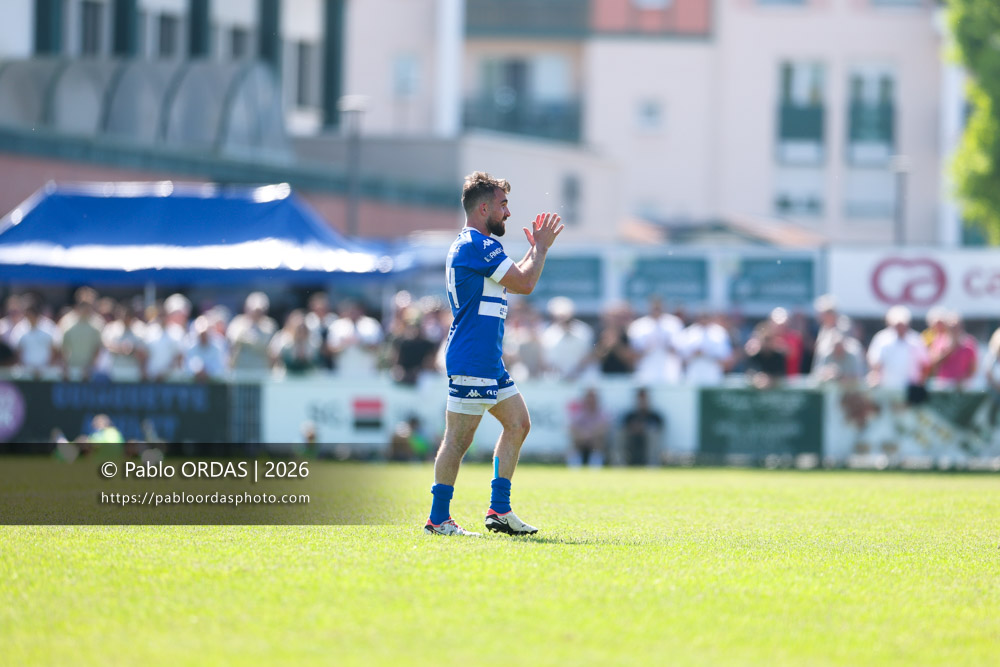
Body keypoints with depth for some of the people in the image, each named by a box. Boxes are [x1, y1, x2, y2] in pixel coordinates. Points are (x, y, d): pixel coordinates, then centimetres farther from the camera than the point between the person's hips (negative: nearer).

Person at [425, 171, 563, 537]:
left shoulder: (470, 245, 20)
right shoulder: (478, 245, -14)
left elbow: (515, 280, 32)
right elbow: (524, 283, -14)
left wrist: (536, 247, 25)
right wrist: (541, 247, 0)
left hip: (491, 362, 11)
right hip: (471, 362, -11)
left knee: (518, 423, 13)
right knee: (459, 438, -8)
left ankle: (499, 509, 15)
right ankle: (438, 518, -4)